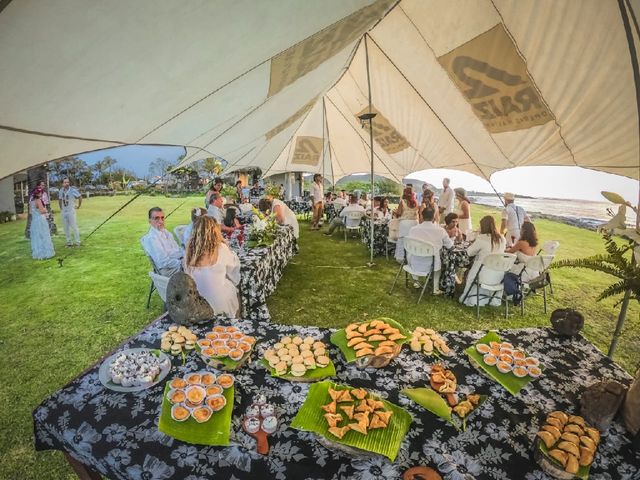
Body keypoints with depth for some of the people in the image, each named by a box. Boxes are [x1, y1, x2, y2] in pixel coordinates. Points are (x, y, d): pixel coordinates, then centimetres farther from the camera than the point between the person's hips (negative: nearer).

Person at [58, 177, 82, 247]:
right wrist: (61, 208, 15)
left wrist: (78, 206, -1)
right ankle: (69, 242, 16)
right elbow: (60, 199, 19)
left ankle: (77, 242, 1)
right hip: (63, 211, 5)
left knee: (74, 227, -6)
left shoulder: (73, 190, -12)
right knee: (66, 228, 8)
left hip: (71, 211, -5)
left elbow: (80, 197, -4)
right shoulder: (61, 191, 4)